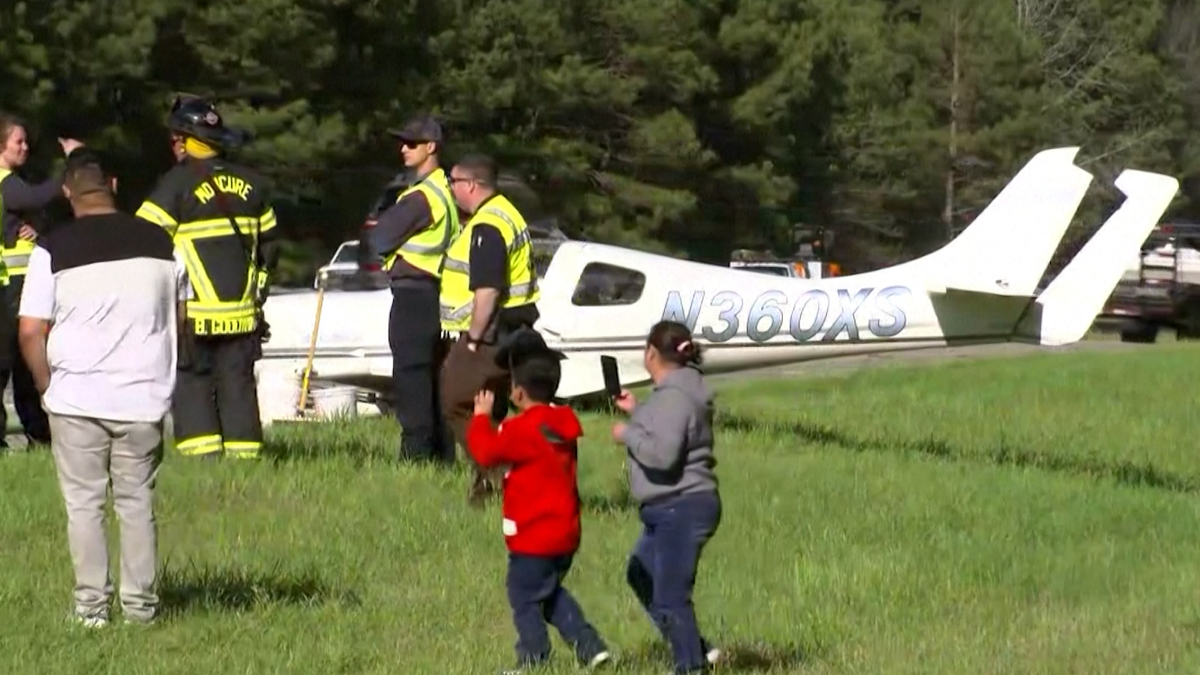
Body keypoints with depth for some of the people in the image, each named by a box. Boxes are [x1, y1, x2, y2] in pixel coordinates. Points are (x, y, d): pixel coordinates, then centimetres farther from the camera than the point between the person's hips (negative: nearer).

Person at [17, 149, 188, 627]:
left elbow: (30, 333, -8)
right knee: (137, 502, 11)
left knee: (84, 503, 5)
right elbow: (181, 319, 13)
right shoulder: (160, 242, 4)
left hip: (77, 400, -2)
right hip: (144, 398, 3)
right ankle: (140, 604, 12)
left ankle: (91, 605, 4)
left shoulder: (52, 249, -7)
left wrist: (47, 386, 7)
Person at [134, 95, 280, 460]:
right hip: (242, 312, 5)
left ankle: (201, 454, -9)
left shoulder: (177, 183, -9)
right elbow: (268, 245, 19)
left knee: (191, 381, 1)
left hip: (193, 313, -5)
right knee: (238, 384, 8)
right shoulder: (251, 184, 11)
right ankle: (244, 455, 4)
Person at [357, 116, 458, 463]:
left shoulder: (421, 197, -16)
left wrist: (364, 247, 9)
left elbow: (377, 239, -13)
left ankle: (416, 451, -10)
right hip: (434, 292, 10)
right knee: (432, 377, 13)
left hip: (412, 292, -10)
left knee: (410, 375, -8)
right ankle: (442, 453, 17)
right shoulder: (445, 191, 14)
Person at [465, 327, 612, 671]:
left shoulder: (522, 430, -19)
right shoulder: (563, 425, 7)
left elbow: (487, 451, -20)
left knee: (525, 599, 1)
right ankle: (590, 647, 17)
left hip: (533, 538, -9)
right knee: (551, 593, 23)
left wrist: (482, 417, -7)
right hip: (565, 535, 9)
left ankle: (533, 661, 2)